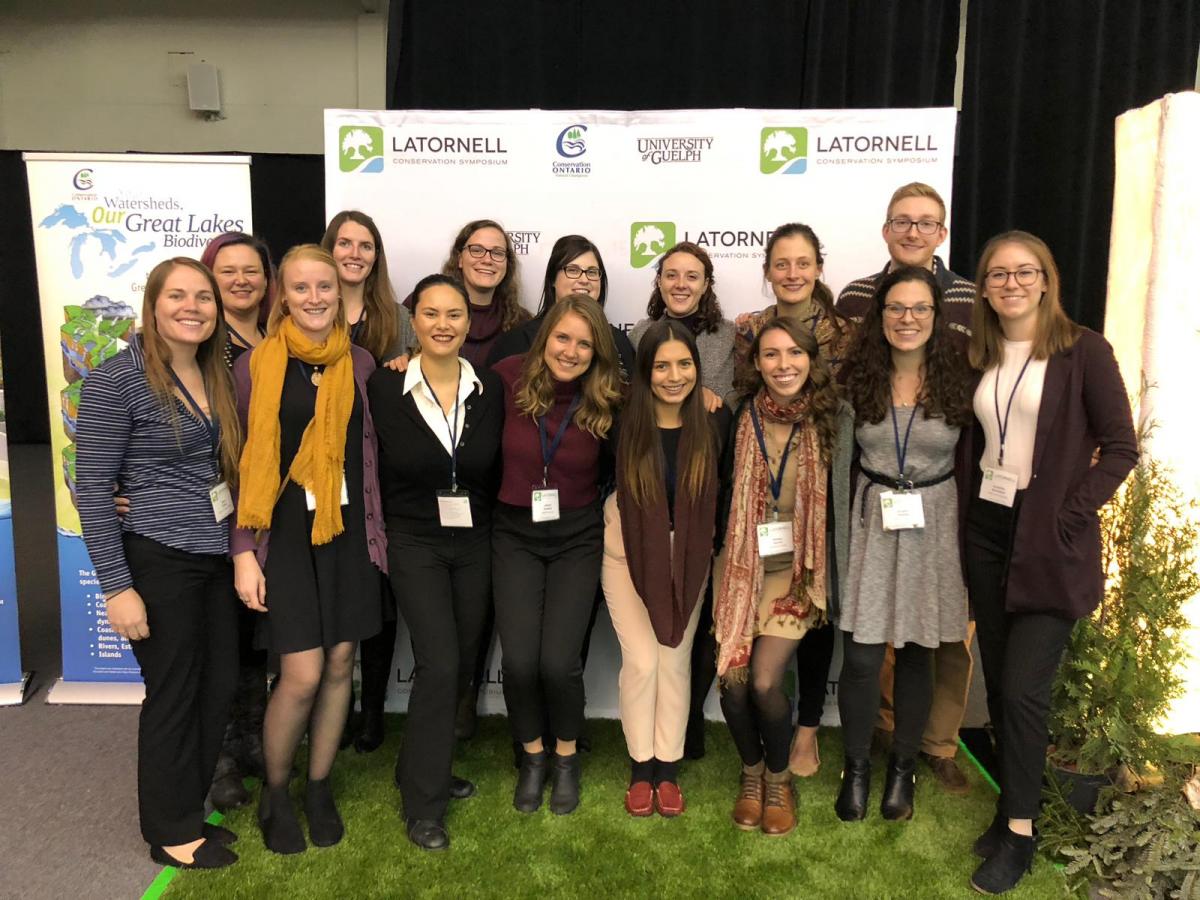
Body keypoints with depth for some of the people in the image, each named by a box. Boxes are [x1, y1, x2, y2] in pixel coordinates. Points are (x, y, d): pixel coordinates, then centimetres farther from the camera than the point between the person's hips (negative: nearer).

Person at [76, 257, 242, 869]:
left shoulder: (216, 375, 8)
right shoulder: (117, 380, -12)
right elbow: (92, 489, -12)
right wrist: (117, 587, -15)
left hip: (216, 558, 6)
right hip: (158, 560, -6)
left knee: (219, 686, 12)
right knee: (174, 694, 6)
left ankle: (188, 811, 33)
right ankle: (171, 833, 27)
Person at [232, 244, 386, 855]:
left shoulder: (360, 364, 4)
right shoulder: (256, 365, -4)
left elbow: (369, 452, 9)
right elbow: (241, 464, -3)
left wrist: (376, 530, 4)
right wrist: (243, 551, -7)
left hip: (348, 529, 3)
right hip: (285, 530, -3)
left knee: (340, 664, 9)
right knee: (303, 673, -5)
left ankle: (319, 787, 30)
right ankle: (274, 793, 22)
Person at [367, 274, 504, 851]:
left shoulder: (491, 390, -3)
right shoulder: (384, 387, -10)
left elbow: (499, 470, 6)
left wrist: (490, 530, 4)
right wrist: (383, 537, -3)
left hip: (475, 544, 4)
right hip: (414, 545, -3)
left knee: (461, 664, 11)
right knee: (439, 664, -12)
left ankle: (426, 768, 35)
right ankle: (424, 803, 7)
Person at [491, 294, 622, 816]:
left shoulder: (607, 401, -9)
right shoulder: (511, 377, -10)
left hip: (577, 538, 0)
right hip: (515, 535, 1)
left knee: (559, 662, -8)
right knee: (519, 661, -6)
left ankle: (566, 758, 23)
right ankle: (532, 757, 25)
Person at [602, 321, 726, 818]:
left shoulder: (714, 420, -13)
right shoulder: (624, 418, -18)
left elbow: (720, 491, -4)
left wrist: (717, 549, -3)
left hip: (687, 552, 1)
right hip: (628, 547, -1)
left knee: (675, 660, 6)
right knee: (641, 660, -2)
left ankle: (669, 768, 22)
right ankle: (641, 767, 17)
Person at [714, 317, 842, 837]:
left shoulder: (825, 422, -2)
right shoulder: (739, 419, -2)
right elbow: (721, 491, 5)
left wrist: (812, 565, -4)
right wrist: (723, 553, -3)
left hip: (795, 565, -1)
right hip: (740, 563, 1)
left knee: (765, 680, -13)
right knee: (731, 677, -8)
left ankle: (779, 776, 18)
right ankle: (751, 771, 23)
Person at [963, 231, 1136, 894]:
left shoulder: (1083, 350, -7)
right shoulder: (979, 356, 8)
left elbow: (1120, 446, -8)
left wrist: (1070, 514, -13)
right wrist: (967, 510, 6)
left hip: (1049, 544, -5)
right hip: (987, 533, 5)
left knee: (1022, 688, -5)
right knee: (998, 683, 11)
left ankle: (1018, 833, 11)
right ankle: (1014, 804, 27)